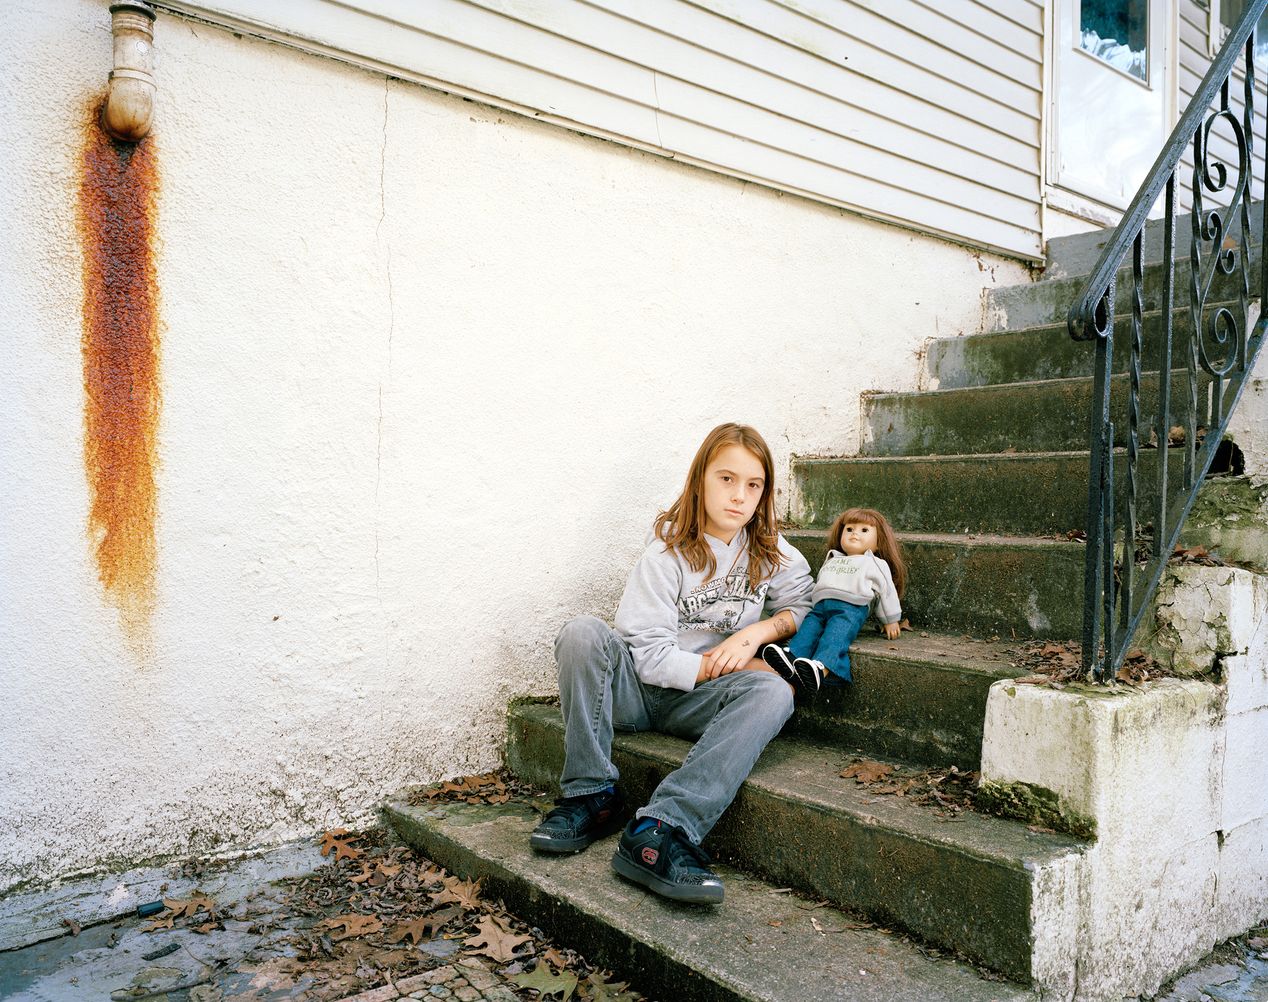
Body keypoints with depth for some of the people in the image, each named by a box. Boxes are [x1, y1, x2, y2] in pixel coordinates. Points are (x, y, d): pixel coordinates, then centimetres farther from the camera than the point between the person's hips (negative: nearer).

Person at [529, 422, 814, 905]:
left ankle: (659, 829, -42)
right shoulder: (668, 551, -9)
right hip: (639, 687, -2)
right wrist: (726, 663, -13)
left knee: (772, 694, -30)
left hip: (700, 702, 2)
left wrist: (757, 632, -6)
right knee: (582, 634, -30)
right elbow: (650, 657, -15)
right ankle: (591, 795, -22)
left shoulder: (771, 553, 3)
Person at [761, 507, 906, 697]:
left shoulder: (876, 564, 24)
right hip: (821, 604, 5)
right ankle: (791, 655, -54)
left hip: (851, 607, -5)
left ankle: (820, 668, -61)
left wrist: (891, 621, 15)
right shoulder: (832, 561, 39)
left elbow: (887, 591, 19)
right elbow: (818, 584, 42)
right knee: (809, 624, -27)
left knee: (837, 631, -35)